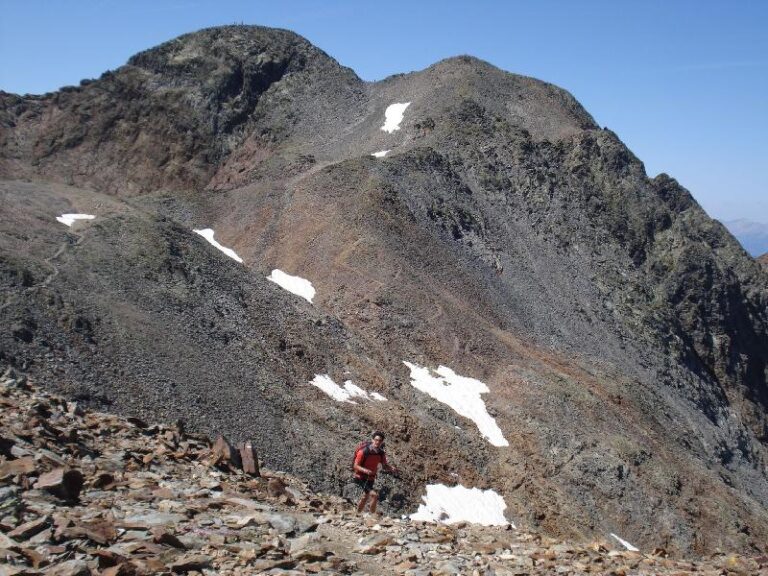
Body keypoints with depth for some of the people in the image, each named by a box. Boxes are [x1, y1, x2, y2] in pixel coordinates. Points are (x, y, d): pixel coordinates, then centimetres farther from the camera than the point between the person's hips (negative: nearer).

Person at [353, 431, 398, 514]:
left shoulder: (381, 453, -7)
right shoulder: (364, 451, -23)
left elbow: (385, 466, 4)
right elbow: (356, 466, -20)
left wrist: (392, 468, -18)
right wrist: (365, 470, -38)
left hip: (370, 478, 7)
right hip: (360, 478, -7)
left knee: (365, 498, 24)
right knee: (375, 495, -23)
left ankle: (358, 515, 44)